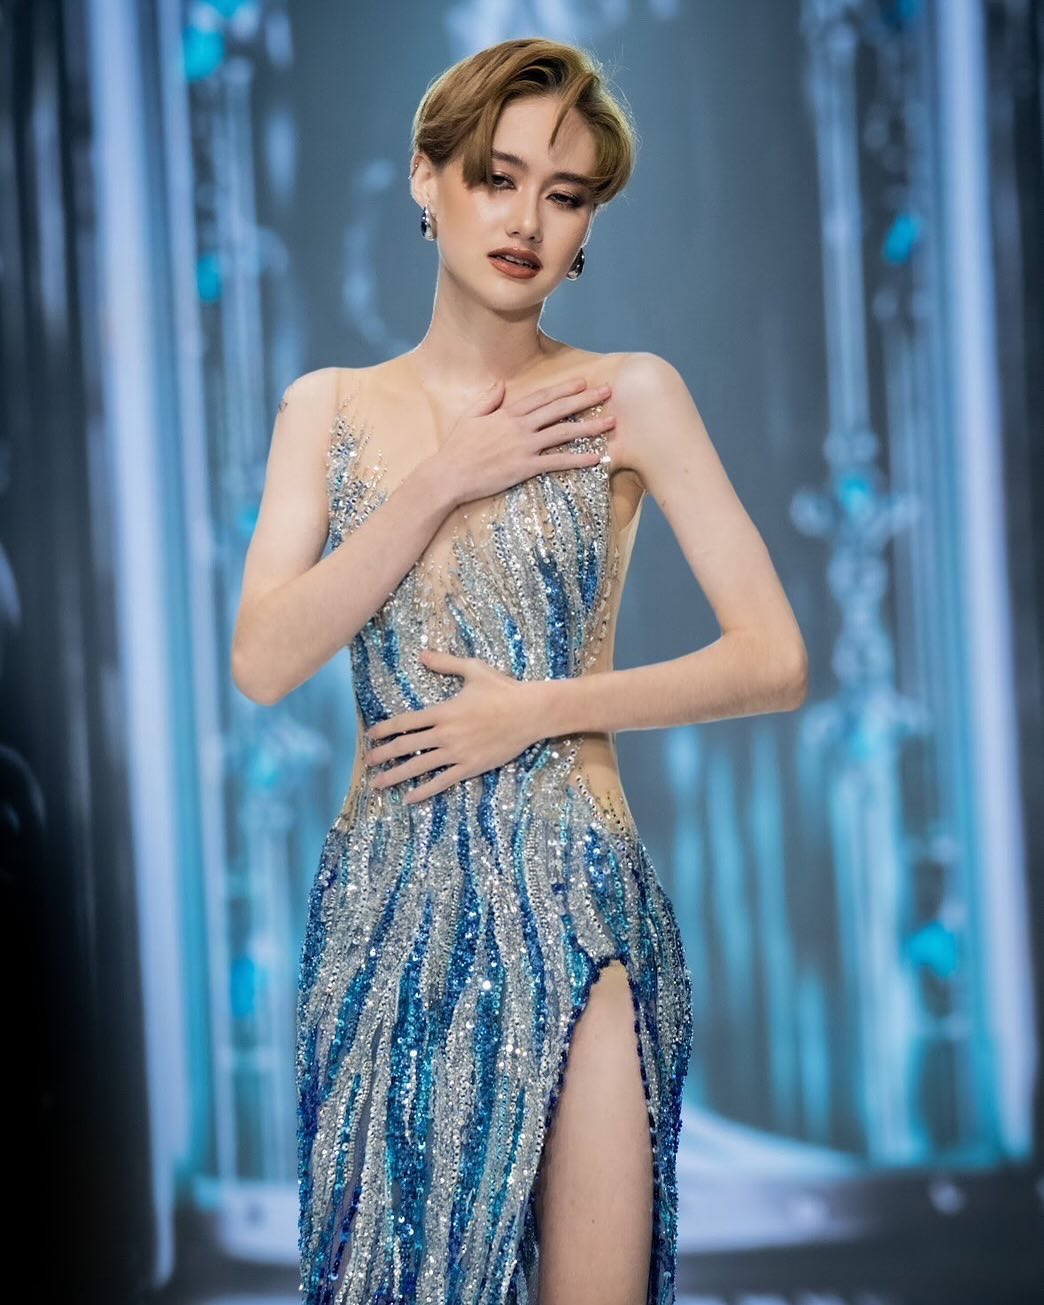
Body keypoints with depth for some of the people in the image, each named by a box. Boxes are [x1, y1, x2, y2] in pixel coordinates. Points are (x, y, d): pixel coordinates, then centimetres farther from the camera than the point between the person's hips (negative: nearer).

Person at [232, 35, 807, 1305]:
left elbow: (775, 661, -5)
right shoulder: (327, 408, 6)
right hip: (381, 908, 3)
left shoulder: (630, 395, -1)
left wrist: (535, 709, -11)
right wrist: (440, 484, -11)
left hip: (572, 907, -2)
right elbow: (261, 662, -6)